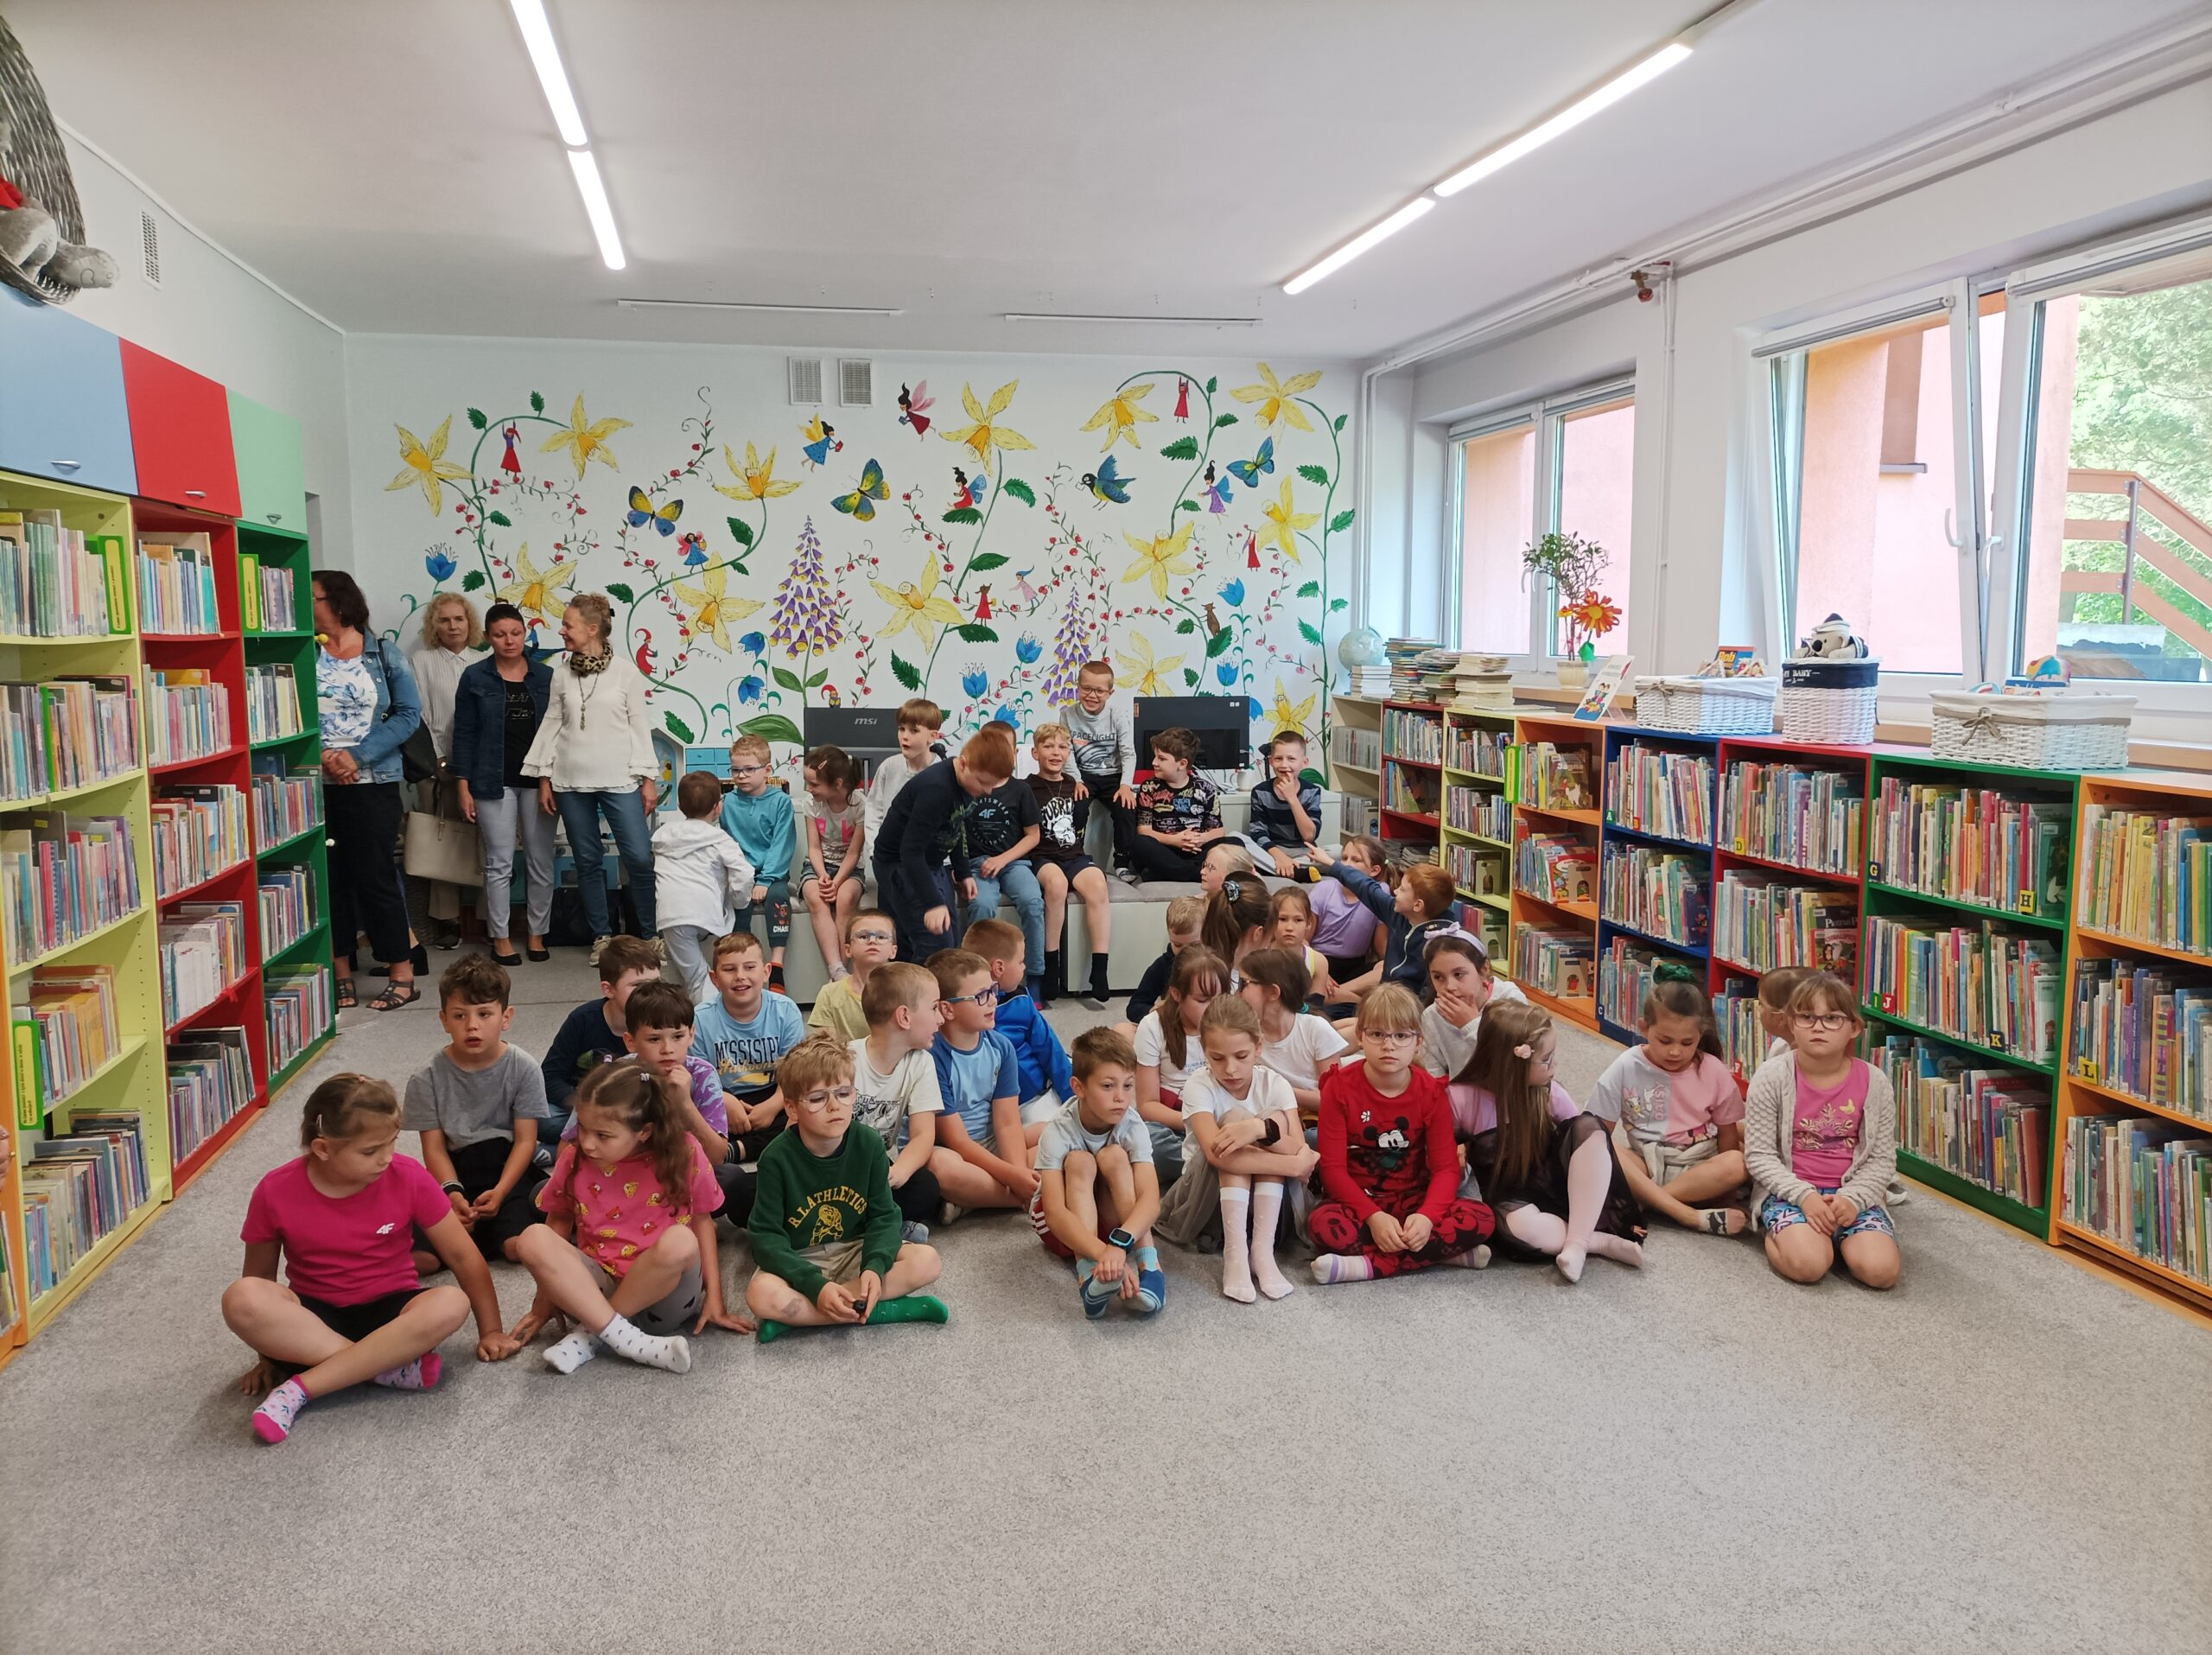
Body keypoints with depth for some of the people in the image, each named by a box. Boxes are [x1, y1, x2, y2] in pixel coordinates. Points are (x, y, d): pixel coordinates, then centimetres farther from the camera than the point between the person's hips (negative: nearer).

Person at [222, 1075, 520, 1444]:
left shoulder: (408, 1177, -13)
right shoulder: (276, 1192, -12)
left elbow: (463, 1256, -5)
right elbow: (259, 1278, 3)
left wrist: (490, 1331, -2)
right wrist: (270, 1353, 3)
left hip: (389, 1311, 0)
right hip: (314, 1317, 0)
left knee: (450, 1303, -34)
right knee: (241, 1299, -32)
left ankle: (299, 1389, -28)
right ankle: (394, 1366, -26)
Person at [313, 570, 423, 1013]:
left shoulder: (385, 656, 2)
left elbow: (408, 714, -4)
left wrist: (358, 755, -14)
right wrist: (323, 756, -16)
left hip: (372, 784, -2)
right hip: (317, 785, 2)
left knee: (375, 877, -2)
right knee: (330, 879, 6)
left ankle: (403, 976, 7)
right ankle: (341, 977, 16)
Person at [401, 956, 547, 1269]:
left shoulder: (524, 1069, -5)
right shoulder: (428, 1078, -3)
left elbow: (525, 1140, -7)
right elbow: (434, 1147, -5)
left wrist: (500, 1191, -22)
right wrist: (452, 1192, -24)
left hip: (508, 1170, 0)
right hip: (452, 1174, 0)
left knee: (520, 1246, -28)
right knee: (419, 1258, -26)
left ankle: (472, 1232, 1)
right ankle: (479, 1230, 1)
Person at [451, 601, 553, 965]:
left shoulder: (545, 676, 6)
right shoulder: (475, 678, 2)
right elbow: (464, 734, 1)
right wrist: (463, 787, -4)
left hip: (538, 780, 2)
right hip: (494, 782, -2)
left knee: (541, 863, 5)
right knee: (499, 864, 2)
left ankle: (536, 934, 17)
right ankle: (500, 939, 11)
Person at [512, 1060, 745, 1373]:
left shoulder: (682, 1153, -9)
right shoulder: (575, 1158, -3)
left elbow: (702, 1219, 1)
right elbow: (560, 1221, 8)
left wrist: (714, 1299, -2)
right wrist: (546, 1301, 7)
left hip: (664, 1293, -2)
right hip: (593, 1290, 2)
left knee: (680, 1241, -35)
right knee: (533, 1239, -24)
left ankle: (589, 1334, -17)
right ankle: (628, 1341, -30)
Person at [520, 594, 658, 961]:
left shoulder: (625, 671, -1)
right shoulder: (561, 674, 6)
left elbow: (640, 726, 0)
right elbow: (552, 725, 10)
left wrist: (649, 778, -3)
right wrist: (544, 778, 7)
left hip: (619, 780, -3)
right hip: (572, 782, 3)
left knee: (640, 858, -7)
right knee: (588, 861, 8)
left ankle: (651, 935, 6)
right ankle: (601, 935, 19)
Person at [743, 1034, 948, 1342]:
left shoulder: (868, 1143, -9)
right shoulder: (777, 1158, -16)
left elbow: (883, 1216, -5)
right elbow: (766, 1235, -17)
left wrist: (875, 1267, -27)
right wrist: (816, 1286, -30)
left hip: (855, 1252, 3)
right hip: (798, 1261, -3)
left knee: (926, 1260, -21)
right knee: (762, 1294, -35)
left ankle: (801, 1314, -21)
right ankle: (880, 1311, -23)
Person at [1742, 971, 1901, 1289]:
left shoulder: (1874, 1083, -2)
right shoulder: (1772, 1076, -9)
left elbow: (1882, 1159, 2)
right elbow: (1759, 1154, -7)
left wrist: (1852, 1199, -15)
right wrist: (1804, 1195, -19)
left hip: (1852, 1193, 3)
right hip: (1789, 1190, -2)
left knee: (1880, 1270, -22)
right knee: (1808, 1264, -29)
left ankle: (1836, 1236, 8)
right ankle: (1780, 1233, 4)